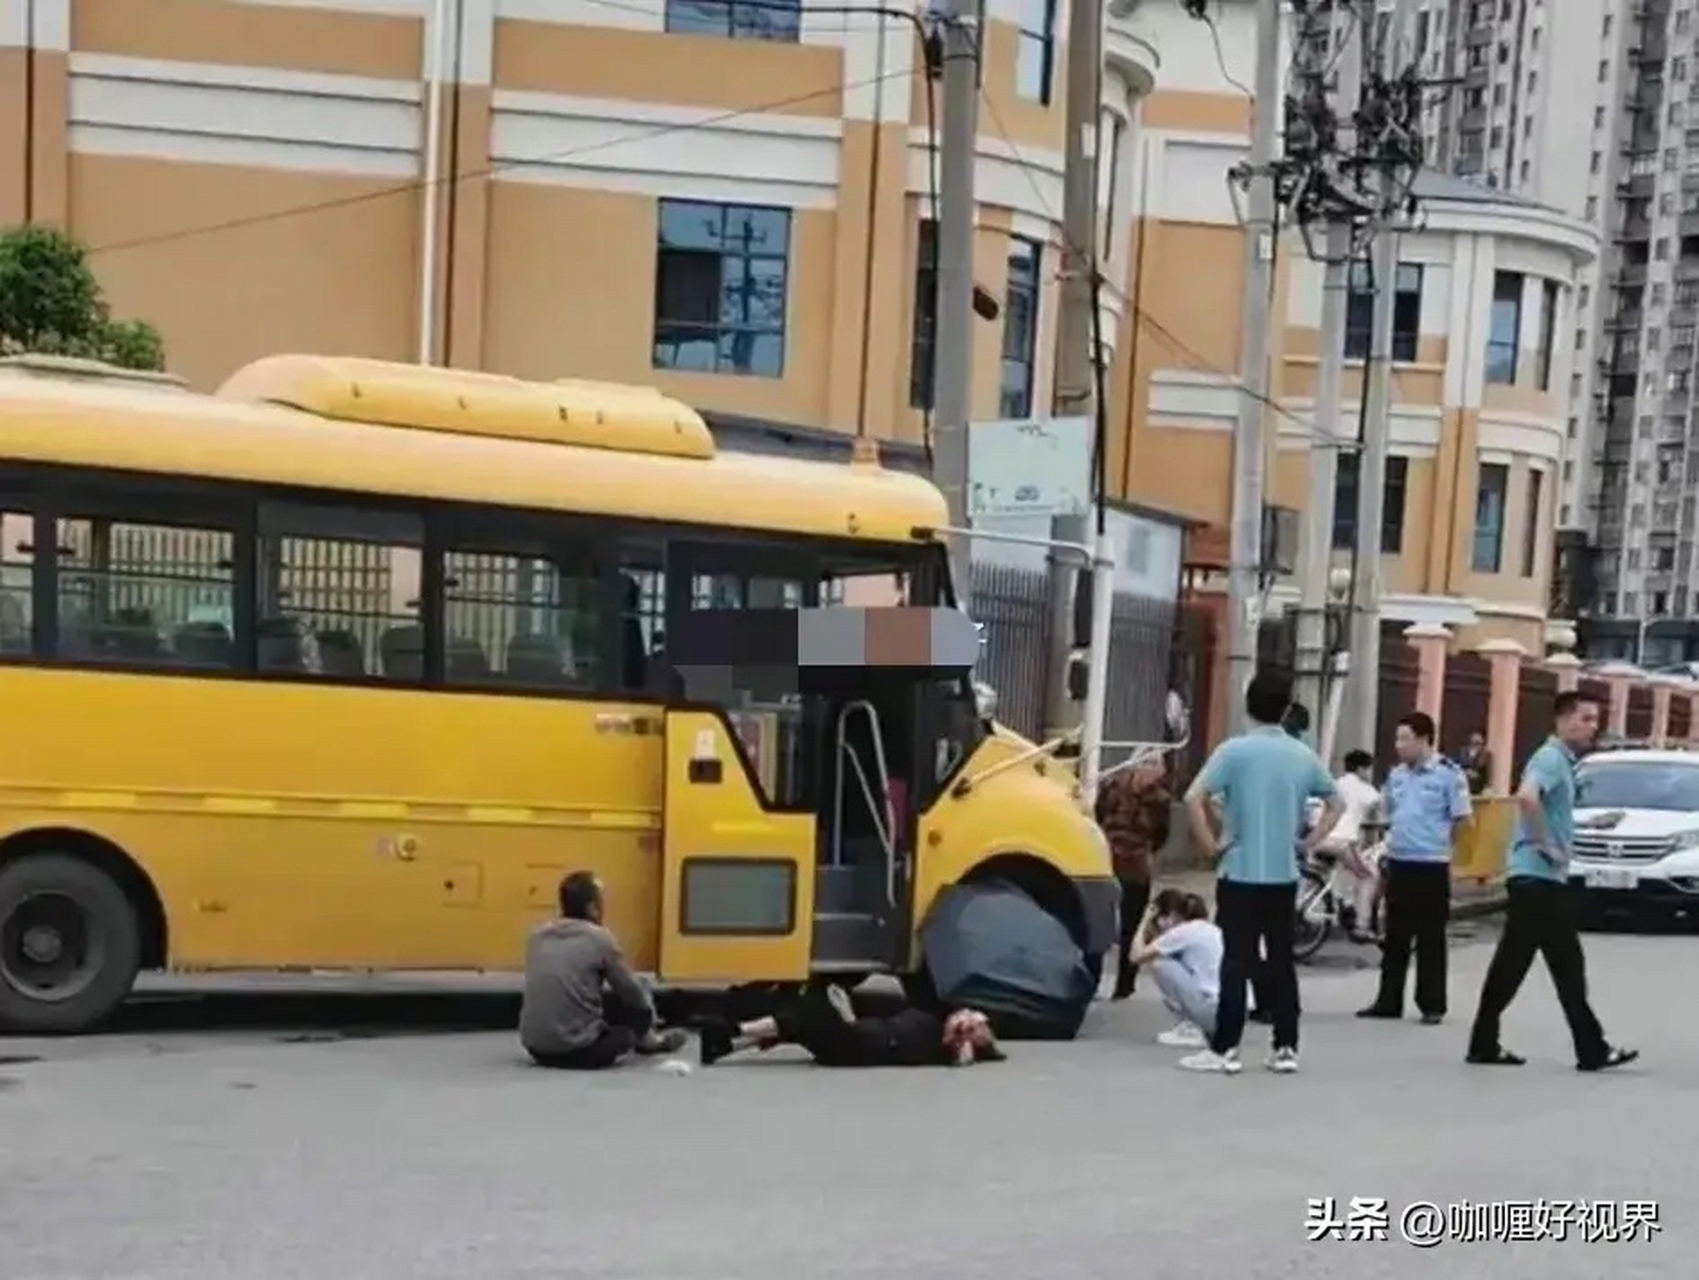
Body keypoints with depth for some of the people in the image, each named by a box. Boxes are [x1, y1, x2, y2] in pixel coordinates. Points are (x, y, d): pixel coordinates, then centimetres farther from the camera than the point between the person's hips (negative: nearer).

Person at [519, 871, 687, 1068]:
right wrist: (650, 1012, 26)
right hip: (578, 1049, -6)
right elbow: (633, 993, 4)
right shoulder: (600, 938, -7)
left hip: (535, 1046, 6)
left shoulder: (537, 936, 7)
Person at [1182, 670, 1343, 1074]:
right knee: (1281, 962, 10)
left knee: (1236, 962, -2)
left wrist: (1212, 843, -9)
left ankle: (1224, 1049, -1)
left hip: (1240, 873, -4)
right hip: (1284, 875, 4)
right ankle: (1286, 1049, 13)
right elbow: (1336, 803, 17)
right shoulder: (1302, 755, 6)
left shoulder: (1234, 750, -9)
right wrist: (1309, 843, 15)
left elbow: (1194, 798, -18)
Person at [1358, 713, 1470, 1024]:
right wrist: (1395, 841, 13)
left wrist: (1437, 844, 2)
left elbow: (1461, 818, -7)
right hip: (1398, 863, 6)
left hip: (1432, 865, -6)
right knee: (1395, 937, 11)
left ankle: (1432, 1005, 9)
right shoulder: (1396, 775, 10)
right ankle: (1388, 1001, 17)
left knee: (1430, 939, 1)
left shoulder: (1449, 774, -10)